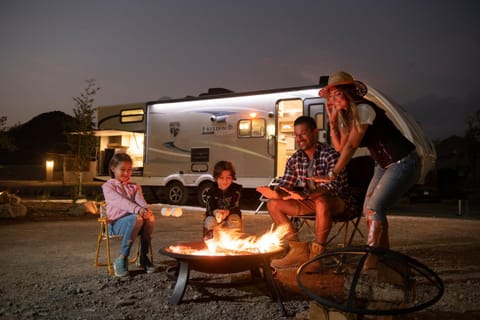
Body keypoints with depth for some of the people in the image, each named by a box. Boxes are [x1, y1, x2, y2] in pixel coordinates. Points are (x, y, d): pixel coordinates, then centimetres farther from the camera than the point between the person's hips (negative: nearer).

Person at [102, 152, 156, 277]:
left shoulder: (135, 186, 19)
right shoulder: (108, 186, 2)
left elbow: (140, 200, -2)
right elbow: (120, 201, -17)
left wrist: (145, 209, -29)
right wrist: (138, 210, -36)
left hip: (132, 222, 4)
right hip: (116, 223, -4)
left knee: (150, 218, -29)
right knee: (136, 219, -37)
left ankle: (143, 257, -15)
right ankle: (122, 259, -26)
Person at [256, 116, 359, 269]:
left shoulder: (330, 155, -17)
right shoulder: (294, 159, 3)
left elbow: (333, 186, -30)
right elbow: (285, 185, 3)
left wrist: (305, 196, -46)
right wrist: (276, 193, -22)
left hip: (338, 202, -6)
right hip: (311, 202, 7)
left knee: (321, 202, -41)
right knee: (273, 204, -7)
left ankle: (316, 254, -26)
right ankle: (298, 250, -10)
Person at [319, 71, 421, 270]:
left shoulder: (363, 109, -20)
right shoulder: (346, 115, 8)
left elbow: (351, 146, -22)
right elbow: (339, 146, -1)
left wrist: (333, 174, -19)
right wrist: (332, 119, -7)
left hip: (403, 162, -9)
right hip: (384, 165, 9)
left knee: (375, 207, -20)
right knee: (369, 209, 4)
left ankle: (370, 260, -18)